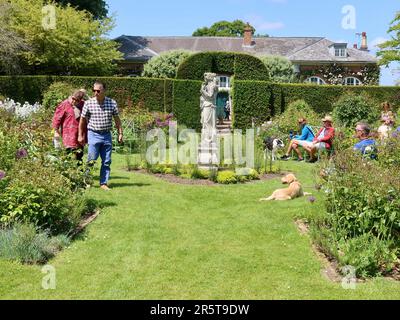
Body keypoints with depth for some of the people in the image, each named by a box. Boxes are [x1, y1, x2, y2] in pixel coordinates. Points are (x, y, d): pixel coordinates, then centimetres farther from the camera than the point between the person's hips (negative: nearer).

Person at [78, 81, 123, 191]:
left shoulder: (112, 103, 1)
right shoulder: (88, 103, -3)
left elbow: (117, 119, 9)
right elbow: (82, 120, 5)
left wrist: (120, 133, 6)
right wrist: (80, 135, 7)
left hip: (107, 135, 2)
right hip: (94, 134, -2)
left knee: (106, 161, 5)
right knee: (91, 160, -5)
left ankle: (104, 183, 14)